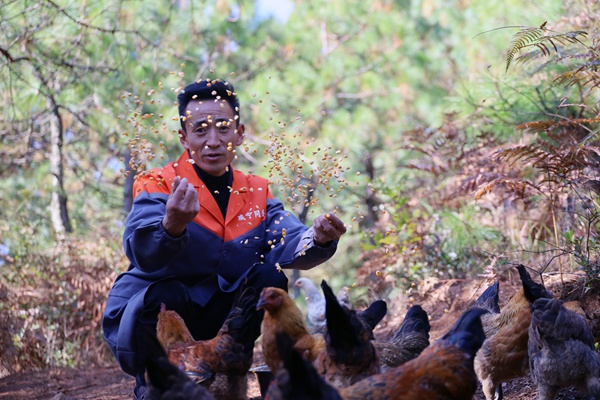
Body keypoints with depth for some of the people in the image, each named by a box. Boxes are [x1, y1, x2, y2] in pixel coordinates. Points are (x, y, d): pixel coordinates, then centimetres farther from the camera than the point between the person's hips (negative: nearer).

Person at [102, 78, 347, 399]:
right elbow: (143, 254, -32)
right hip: (147, 314, -5)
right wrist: (172, 225, -54)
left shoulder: (256, 194, 2)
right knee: (165, 297, -34)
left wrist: (317, 240, -38)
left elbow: (289, 244, -14)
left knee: (271, 277, -11)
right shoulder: (159, 186, -14)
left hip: (211, 318, 5)